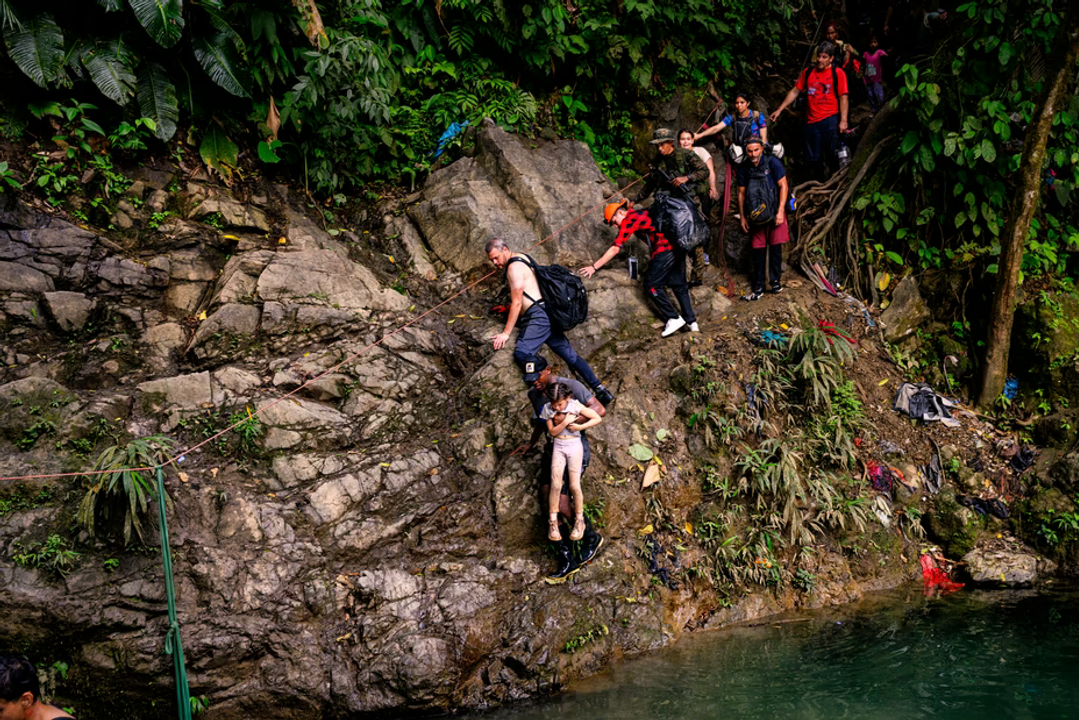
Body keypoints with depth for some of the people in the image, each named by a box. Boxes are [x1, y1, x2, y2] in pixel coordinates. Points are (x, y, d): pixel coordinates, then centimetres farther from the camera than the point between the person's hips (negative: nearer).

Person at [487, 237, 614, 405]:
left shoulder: (514, 267, -10)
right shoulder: (521, 257, 20)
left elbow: (517, 303, -15)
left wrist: (506, 333, -15)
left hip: (538, 316, -11)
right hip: (546, 315, 11)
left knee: (521, 353, -28)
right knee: (570, 355, 11)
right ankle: (599, 389, 13)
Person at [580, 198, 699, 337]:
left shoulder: (629, 220, -4)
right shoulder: (640, 214, 22)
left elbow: (615, 249, -6)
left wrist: (594, 267, -3)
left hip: (665, 248, -9)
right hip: (679, 246, 9)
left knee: (652, 285, 3)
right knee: (679, 285, 17)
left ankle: (674, 318, 4)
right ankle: (691, 322, 19)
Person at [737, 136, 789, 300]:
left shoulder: (772, 162, -8)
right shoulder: (744, 168, 2)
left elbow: (783, 186, -7)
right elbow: (741, 193, 10)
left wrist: (780, 211, -13)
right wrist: (742, 217, 7)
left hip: (774, 211, -2)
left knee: (775, 246, -5)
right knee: (758, 250, 3)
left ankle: (775, 282, 7)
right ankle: (758, 288, 8)